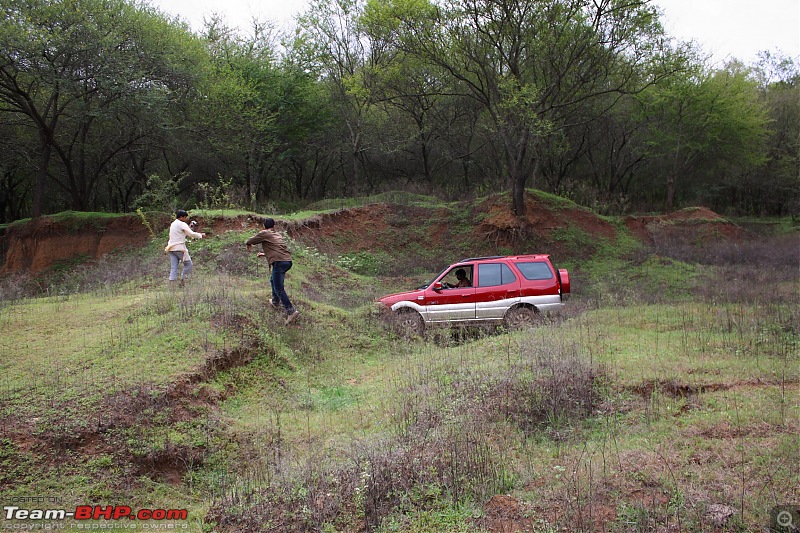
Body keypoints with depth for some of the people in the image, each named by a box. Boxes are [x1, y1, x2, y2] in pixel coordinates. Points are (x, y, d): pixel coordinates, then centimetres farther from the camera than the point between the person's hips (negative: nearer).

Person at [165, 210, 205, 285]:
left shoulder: (172, 224, 19)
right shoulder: (182, 224, -7)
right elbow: (191, 234, -10)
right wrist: (201, 235, 3)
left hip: (171, 248, 8)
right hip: (179, 248, -8)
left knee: (173, 267, 3)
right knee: (188, 265, 3)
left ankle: (171, 283, -6)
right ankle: (183, 280, -2)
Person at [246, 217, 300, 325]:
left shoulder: (264, 234, 5)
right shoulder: (278, 235, 26)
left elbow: (250, 241, 13)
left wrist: (248, 245, 35)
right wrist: (265, 254, 45)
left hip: (279, 262, -8)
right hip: (288, 261, 8)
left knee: (279, 289, -9)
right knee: (273, 280, 30)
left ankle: (291, 311, -20)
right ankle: (275, 302, 42)